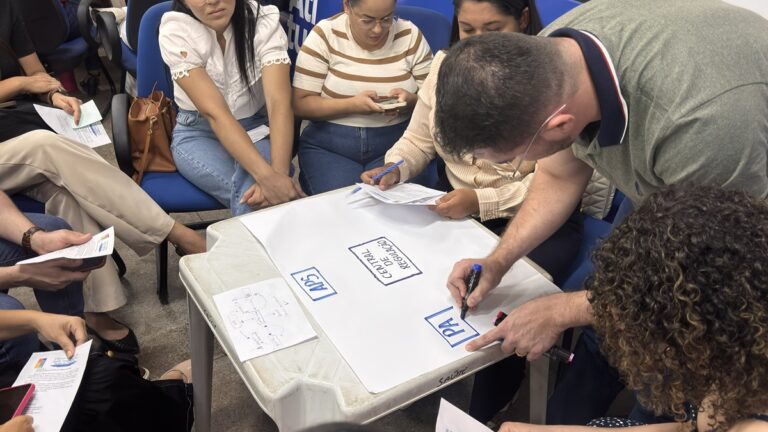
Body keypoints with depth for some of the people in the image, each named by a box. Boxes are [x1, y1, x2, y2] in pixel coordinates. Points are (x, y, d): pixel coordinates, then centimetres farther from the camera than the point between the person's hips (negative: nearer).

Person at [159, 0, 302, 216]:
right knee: (252, 195, -30)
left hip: (255, 127, 1)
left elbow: (279, 103, -26)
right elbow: (215, 112, -28)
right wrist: (268, 176, -42)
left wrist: (279, 172, -44)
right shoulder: (175, 32, -18)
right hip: (198, 133, -1)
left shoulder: (265, 21, -15)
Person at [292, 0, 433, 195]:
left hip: (395, 144, 1)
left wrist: (410, 101, -20)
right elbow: (301, 104, -7)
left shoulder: (410, 36, 0)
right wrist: (351, 105, -22)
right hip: (328, 146, -1)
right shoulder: (324, 35, -5)